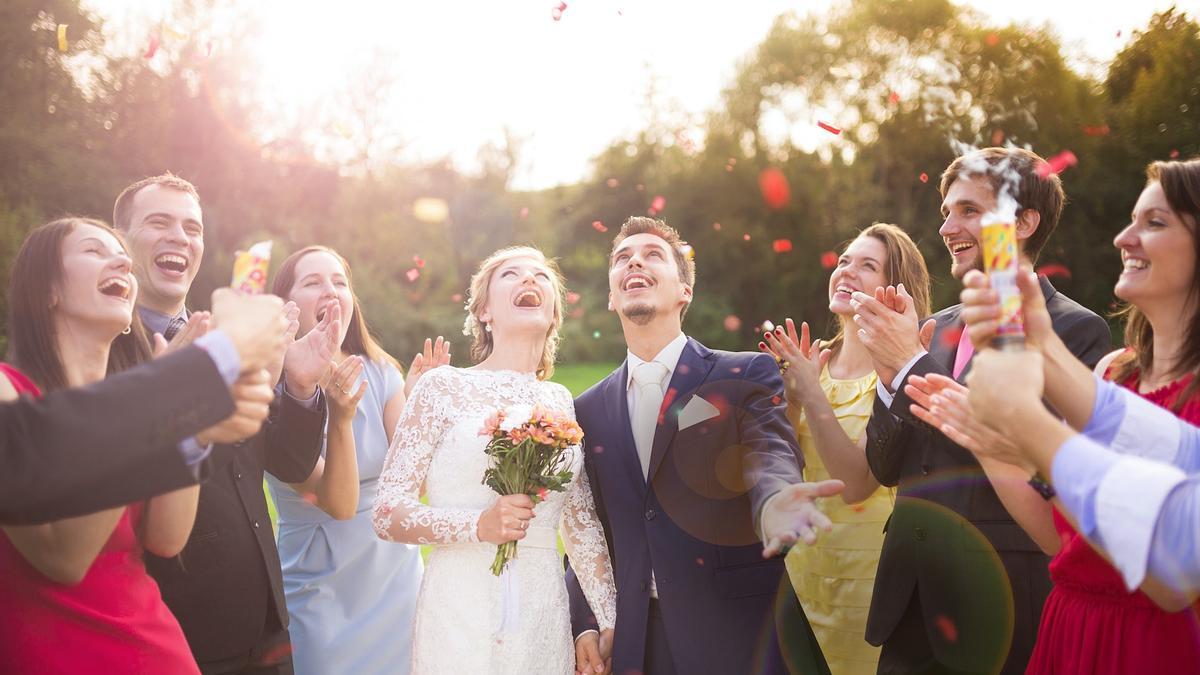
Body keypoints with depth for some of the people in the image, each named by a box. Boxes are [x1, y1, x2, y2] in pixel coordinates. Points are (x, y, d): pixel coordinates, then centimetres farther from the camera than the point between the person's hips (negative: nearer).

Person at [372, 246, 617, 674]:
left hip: (545, 621, 4)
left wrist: (612, 625, 6)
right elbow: (388, 513, -6)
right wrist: (477, 526, -20)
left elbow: (584, 526, 12)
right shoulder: (443, 387, -3)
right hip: (458, 618, -3)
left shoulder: (562, 403, 8)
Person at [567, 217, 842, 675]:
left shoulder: (748, 376, -2)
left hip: (740, 635, -3)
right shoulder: (588, 410, 9)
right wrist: (584, 625, 2)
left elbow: (771, 452, -20)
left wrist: (774, 501, -42)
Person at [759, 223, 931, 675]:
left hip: (866, 567, -5)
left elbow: (856, 483, -23)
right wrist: (791, 397, -14)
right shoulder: (816, 361, 1)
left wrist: (812, 394, -24)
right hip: (801, 559, 5)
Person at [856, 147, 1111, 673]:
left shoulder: (1077, 331, -9)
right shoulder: (941, 327, 8)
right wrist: (889, 371, -11)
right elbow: (885, 467, 6)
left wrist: (913, 363, -17)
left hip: (999, 607, -5)